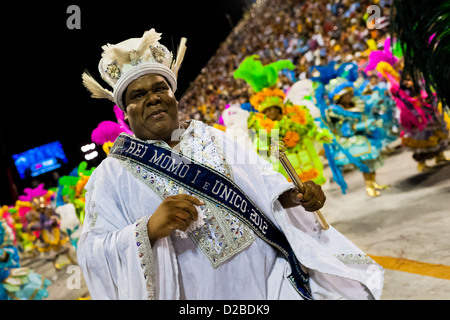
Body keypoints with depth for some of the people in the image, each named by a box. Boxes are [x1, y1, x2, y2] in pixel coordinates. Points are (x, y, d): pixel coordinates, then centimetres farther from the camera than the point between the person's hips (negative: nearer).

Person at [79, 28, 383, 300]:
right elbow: (93, 254, -10)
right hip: (196, 293, -2)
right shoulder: (112, 175, -1)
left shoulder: (214, 139, 8)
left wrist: (295, 196, -16)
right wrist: (149, 228, -27)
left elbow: (264, 182, 4)